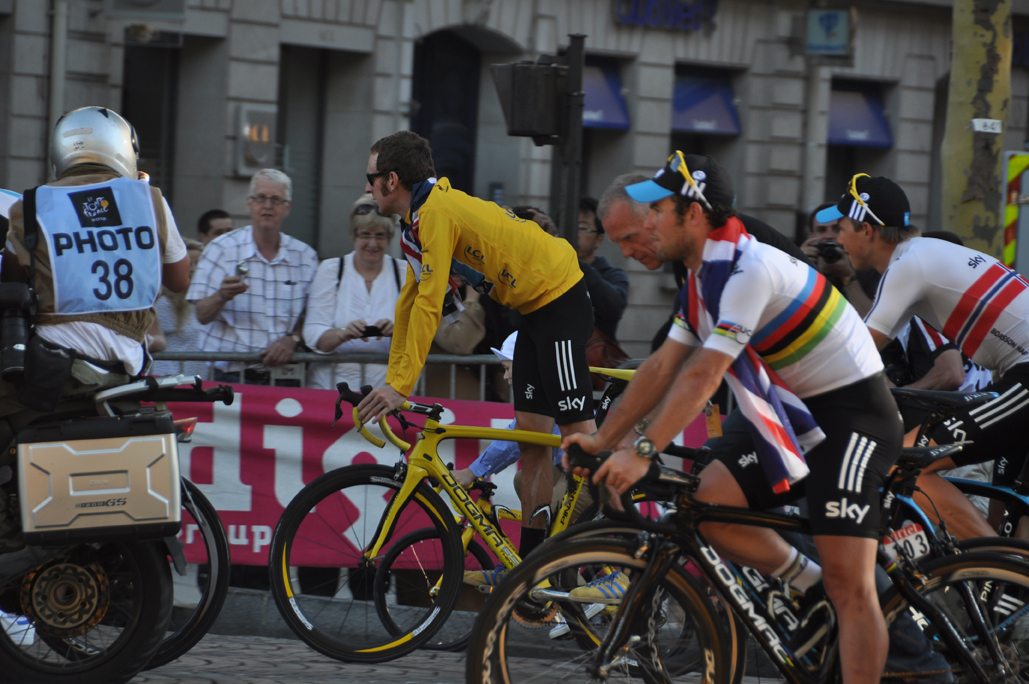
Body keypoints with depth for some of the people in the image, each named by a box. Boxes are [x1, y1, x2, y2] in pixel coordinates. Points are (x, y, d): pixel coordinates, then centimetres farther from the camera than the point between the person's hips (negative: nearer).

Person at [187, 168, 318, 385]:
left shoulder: (306, 257, 11)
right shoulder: (221, 249, 5)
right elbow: (202, 316, -2)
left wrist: (292, 340, -8)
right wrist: (222, 297, -24)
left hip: (285, 374, 2)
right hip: (231, 374, -2)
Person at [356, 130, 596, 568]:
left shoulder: (437, 212, -19)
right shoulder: (421, 218, 12)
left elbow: (429, 304, -23)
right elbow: (410, 300, 17)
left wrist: (401, 385, -22)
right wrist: (390, 382, 17)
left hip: (560, 300, -10)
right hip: (535, 310, 10)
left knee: (577, 434, -12)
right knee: (531, 434, 9)